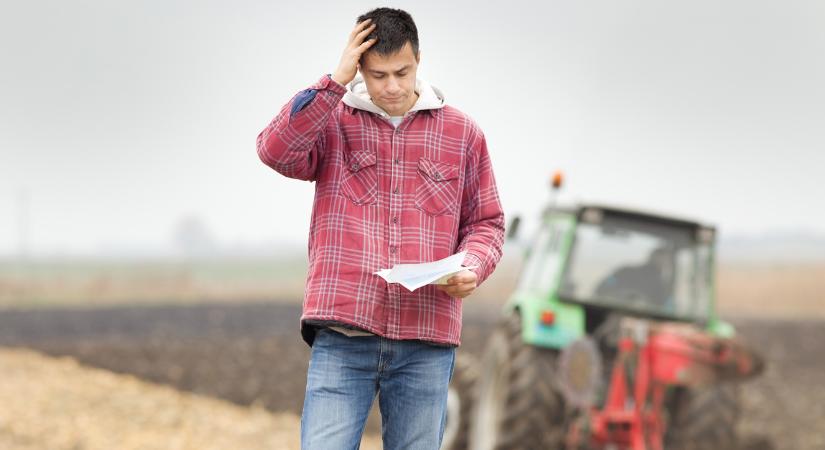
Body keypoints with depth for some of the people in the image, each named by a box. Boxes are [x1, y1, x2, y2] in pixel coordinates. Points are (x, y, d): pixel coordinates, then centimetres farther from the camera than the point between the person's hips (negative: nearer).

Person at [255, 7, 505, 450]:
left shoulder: (462, 132, 10)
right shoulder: (331, 121, 6)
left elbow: (485, 221, 15)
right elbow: (277, 151, -13)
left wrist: (472, 267, -6)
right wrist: (336, 81, -12)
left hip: (427, 340, 2)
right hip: (343, 334, -2)